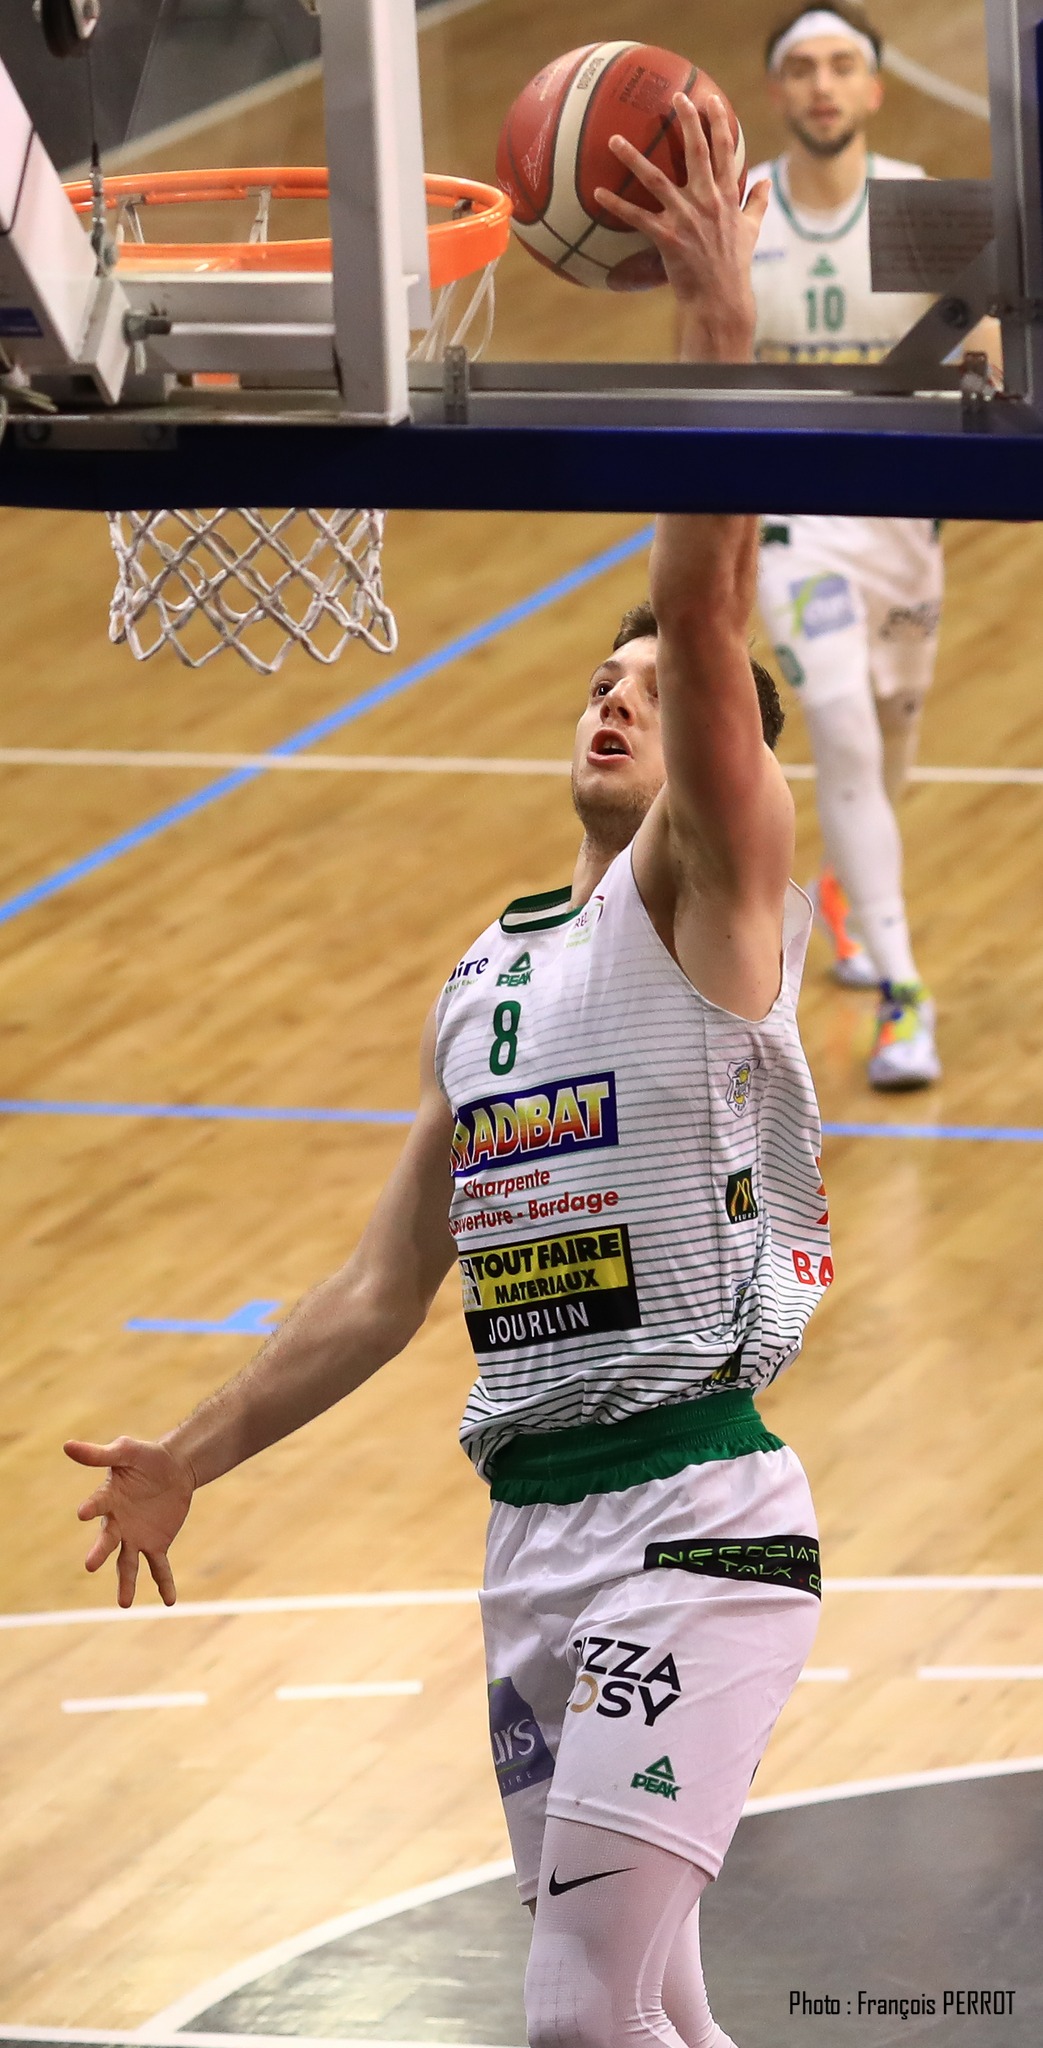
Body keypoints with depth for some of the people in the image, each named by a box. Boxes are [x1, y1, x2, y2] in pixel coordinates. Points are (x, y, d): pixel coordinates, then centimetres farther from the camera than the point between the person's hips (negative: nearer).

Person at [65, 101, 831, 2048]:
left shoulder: (705, 901, -2)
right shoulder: (486, 983, 19)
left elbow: (706, 618, -17)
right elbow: (385, 1288, 24)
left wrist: (720, 328, -26)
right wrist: (195, 1457, 23)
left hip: (693, 1521, -8)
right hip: (531, 1530, 8)